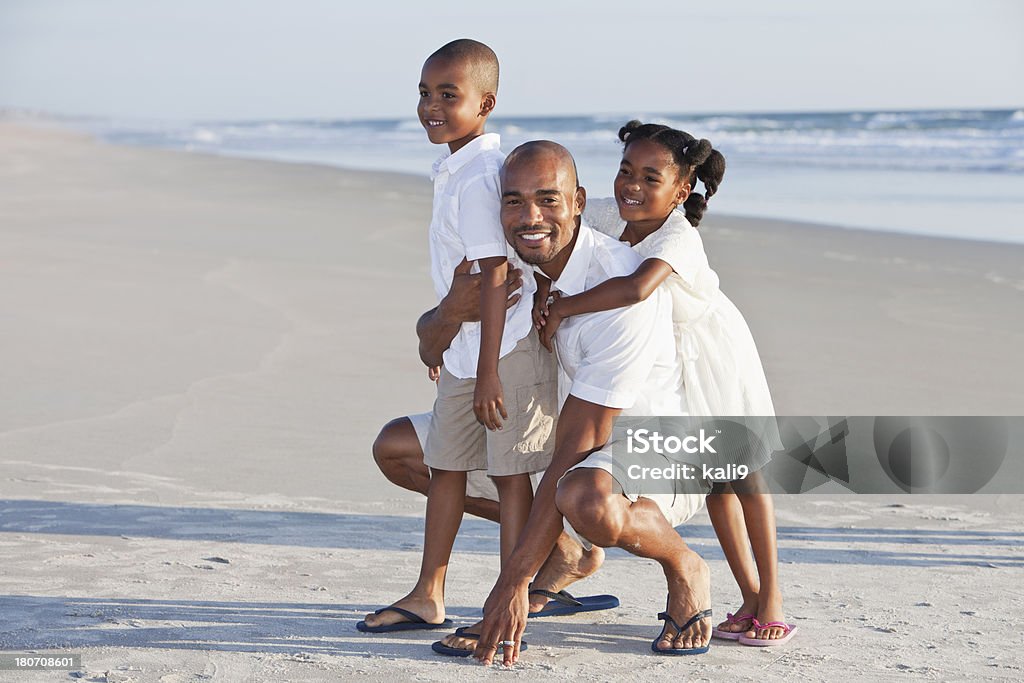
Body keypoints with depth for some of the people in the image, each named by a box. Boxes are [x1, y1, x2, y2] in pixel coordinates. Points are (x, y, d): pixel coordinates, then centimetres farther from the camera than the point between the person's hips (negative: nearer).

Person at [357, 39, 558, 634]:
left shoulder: (479, 176, -20)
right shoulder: (454, 168, 10)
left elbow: (494, 275, -23)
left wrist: (488, 372, -24)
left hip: (506, 344, -10)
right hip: (462, 345, 10)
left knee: (510, 470, -2)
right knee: (445, 464, 14)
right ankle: (428, 598, 25)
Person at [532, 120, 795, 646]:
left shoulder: (680, 239, -37)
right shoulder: (606, 217, -17)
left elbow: (637, 287, -55)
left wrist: (562, 308, -46)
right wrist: (544, 288, -24)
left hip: (714, 355, -6)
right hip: (659, 361, 6)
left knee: (739, 472, 5)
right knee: (710, 477, 11)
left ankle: (770, 598, 17)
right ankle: (749, 596, 21)